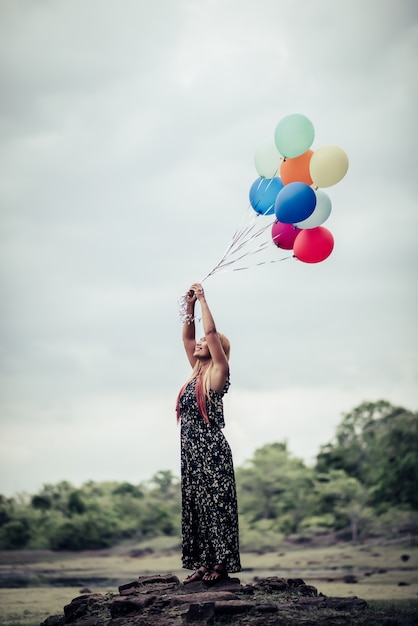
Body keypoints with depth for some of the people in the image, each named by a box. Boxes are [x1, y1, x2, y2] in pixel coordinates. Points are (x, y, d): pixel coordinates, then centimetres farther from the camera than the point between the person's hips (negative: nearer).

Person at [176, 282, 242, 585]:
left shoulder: (218, 372, -4)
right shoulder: (197, 372, 16)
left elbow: (211, 332, -12)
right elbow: (188, 336, 18)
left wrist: (203, 299, -6)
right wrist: (190, 305, 11)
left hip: (212, 451, -8)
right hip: (191, 451, 8)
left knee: (216, 505, -6)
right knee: (195, 506, 7)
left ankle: (222, 564, -4)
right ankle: (204, 563, 10)